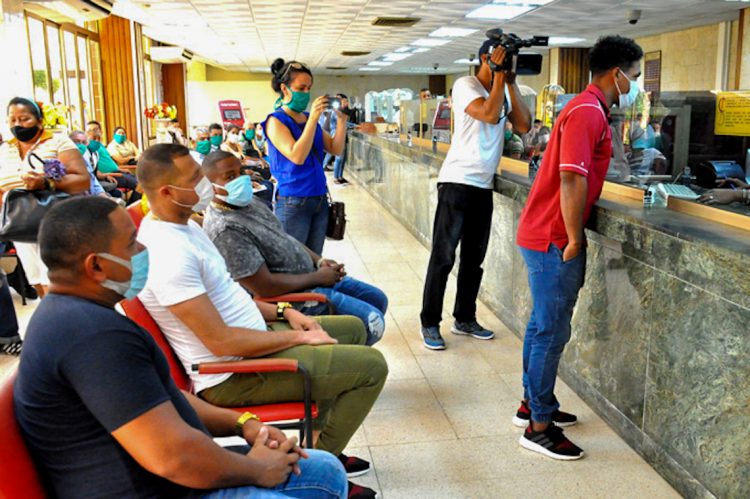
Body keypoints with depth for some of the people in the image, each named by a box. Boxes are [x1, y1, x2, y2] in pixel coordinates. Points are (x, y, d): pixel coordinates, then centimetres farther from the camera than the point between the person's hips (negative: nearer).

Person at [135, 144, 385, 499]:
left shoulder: (181, 226, 5)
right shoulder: (168, 254, -27)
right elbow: (221, 341, -27)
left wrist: (283, 312, 6)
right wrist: (299, 338, -17)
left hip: (251, 333, 10)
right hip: (233, 374, -10)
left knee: (352, 328, 20)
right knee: (371, 366, -12)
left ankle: (321, 443, 26)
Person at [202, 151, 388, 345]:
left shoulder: (247, 201, 5)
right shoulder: (225, 229, -26)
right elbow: (265, 287, -27)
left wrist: (319, 261, 1)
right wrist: (317, 277, -16)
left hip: (309, 275, 10)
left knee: (378, 299, 15)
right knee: (372, 321, -11)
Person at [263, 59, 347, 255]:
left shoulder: (309, 119, 10)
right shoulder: (275, 120, -9)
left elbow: (336, 149, 9)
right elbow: (297, 156, -22)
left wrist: (341, 119, -3)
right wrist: (313, 118, -21)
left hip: (319, 200, 6)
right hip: (293, 203, -6)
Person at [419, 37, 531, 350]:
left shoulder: (504, 92, 12)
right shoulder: (465, 85, -8)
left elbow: (523, 126, 0)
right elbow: (489, 115, -23)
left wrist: (511, 83, -3)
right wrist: (499, 75, -15)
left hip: (484, 186, 7)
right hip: (457, 182, -7)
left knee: (474, 258, 13)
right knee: (443, 257, -3)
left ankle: (465, 319, 25)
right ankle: (430, 324, 6)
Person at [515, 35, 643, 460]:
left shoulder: (590, 109, 17)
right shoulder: (589, 112, -16)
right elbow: (571, 179, -23)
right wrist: (574, 240, -18)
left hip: (546, 236, 10)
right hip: (554, 239, -10)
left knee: (543, 325, 17)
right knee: (553, 332, -3)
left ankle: (534, 404, 31)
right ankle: (539, 427, 7)